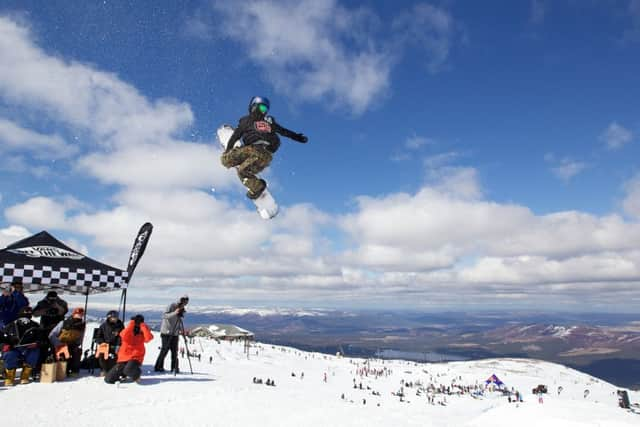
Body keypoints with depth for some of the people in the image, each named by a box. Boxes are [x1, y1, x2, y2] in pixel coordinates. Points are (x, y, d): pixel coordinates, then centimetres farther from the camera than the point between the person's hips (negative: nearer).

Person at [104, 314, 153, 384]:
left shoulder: (142, 334, -1)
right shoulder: (128, 332, -1)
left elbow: (149, 337, -24)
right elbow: (124, 336, -25)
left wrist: (143, 326, -18)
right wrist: (131, 324, -20)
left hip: (136, 358, -3)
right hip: (124, 358, 3)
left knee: (128, 369, -37)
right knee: (109, 379, -2)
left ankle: (136, 375, -3)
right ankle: (123, 374, 26)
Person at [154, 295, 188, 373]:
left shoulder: (182, 310, 10)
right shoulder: (172, 306, -10)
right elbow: (164, 315, -19)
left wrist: (181, 330, 7)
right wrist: (174, 313, -32)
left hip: (175, 333, 6)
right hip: (166, 332, -6)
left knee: (174, 351, 4)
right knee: (165, 349, -4)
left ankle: (174, 368, 12)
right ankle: (158, 367, 8)